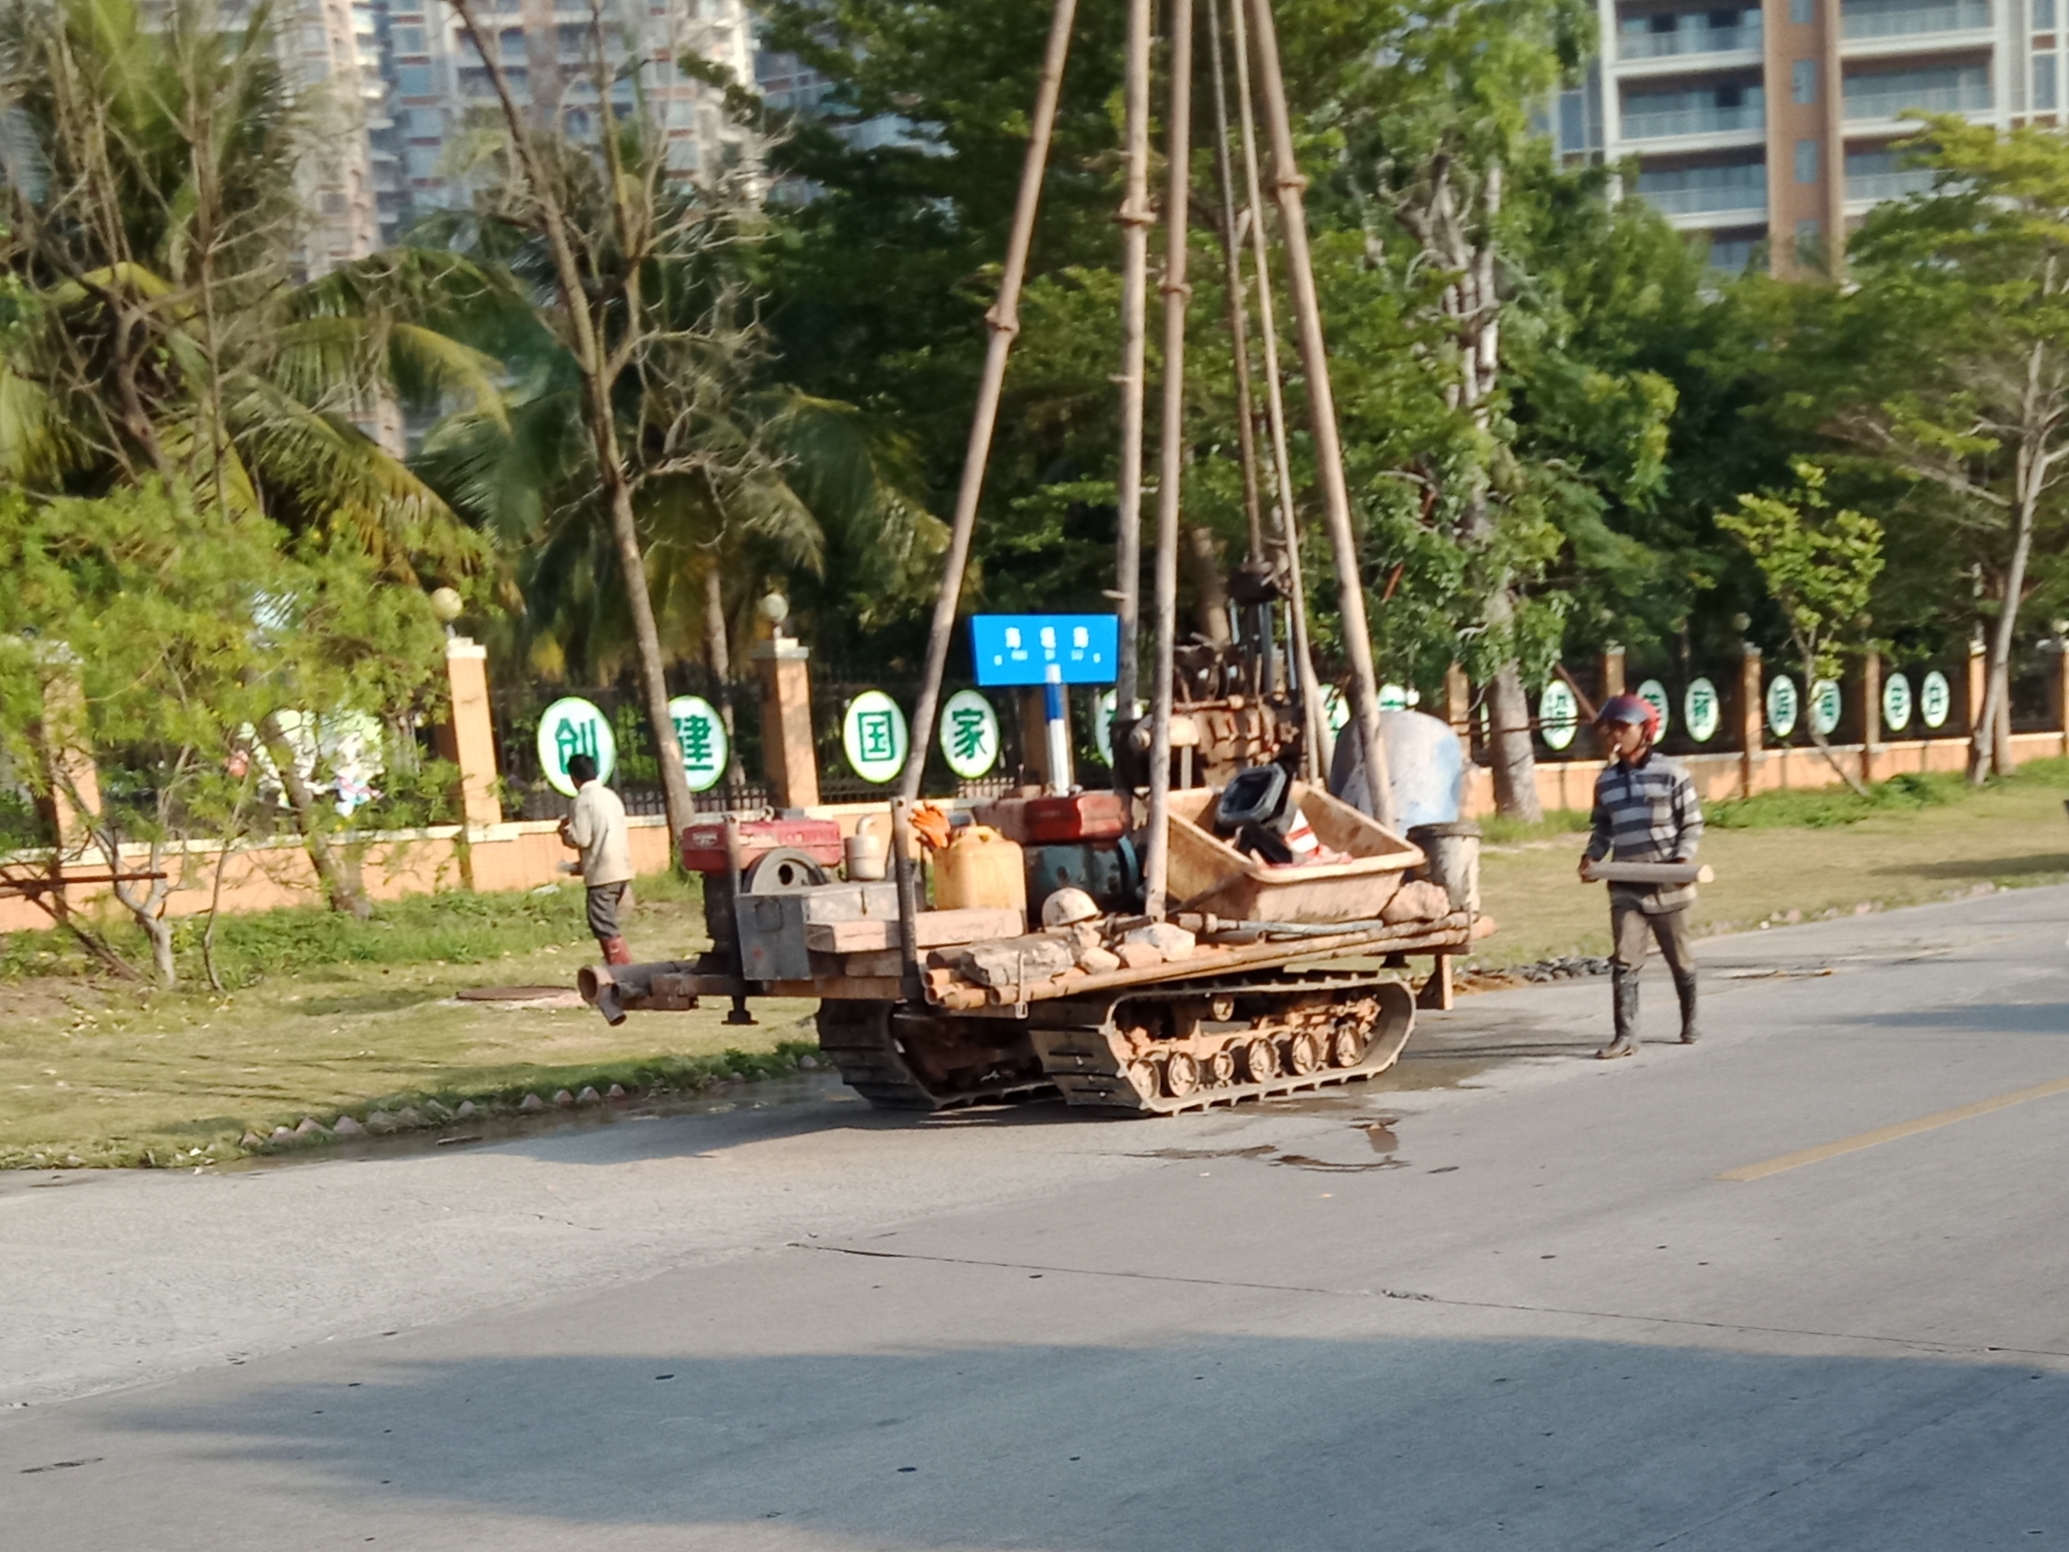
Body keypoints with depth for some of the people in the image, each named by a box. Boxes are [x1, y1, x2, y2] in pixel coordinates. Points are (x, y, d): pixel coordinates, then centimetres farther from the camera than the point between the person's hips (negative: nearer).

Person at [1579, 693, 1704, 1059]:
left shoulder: (1670, 773, -5)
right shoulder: (1605, 781, 9)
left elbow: (1692, 823, -3)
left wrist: (1683, 857, -17)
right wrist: (1592, 857, 0)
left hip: (1667, 884, -3)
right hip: (1626, 886, 3)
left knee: (1679, 958, 12)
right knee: (1625, 961, -7)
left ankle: (1689, 1023, 30)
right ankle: (1625, 1035, -9)